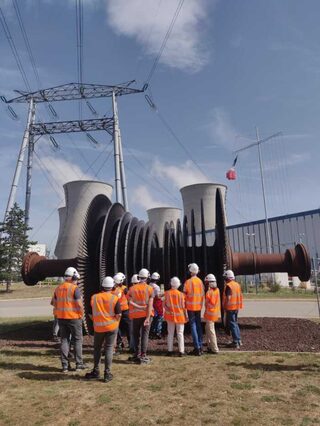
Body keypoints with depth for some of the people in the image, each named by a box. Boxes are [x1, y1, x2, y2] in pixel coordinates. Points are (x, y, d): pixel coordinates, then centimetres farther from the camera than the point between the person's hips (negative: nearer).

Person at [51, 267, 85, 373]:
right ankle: (79, 364, 13)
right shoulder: (75, 288, -14)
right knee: (77, 340, 8)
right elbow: (79, 304, -17)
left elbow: (54, 302, 12)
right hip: (74, 317, -5)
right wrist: (81, 314, -2)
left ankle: (65, 365, 15)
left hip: (61, 317, 5)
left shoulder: (58, 288, 6)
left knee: (64, 340, 13)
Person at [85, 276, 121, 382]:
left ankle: (96, 371, 24)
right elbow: (118, 315, -8)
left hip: (98, 327, 2)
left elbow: (90, 314, 5)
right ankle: (107, 373, 9)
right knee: (109, 348, 7)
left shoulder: (94, 297, -3)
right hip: (111, 327, -1)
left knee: (97, 348, 18)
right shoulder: (115, 298, -9)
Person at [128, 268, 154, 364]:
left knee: (136, 335, 15)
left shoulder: (132, 288, -2)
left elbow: (130, 302, -12)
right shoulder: (150, 289, -7)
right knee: (145, 334, 4)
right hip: (146, 314, -1)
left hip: (135, 315, 2)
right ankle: (143, 355, 2)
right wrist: (148, 317, -14)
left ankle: (137, 354, 22)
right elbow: (150, 305, -13)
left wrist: (139, 307, -10)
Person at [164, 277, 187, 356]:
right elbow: (183, 306, -7)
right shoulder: (181, 294, -14)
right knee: (180, 333, 7)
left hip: (170, 316, 2)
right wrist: (186, 316, 3)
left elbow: (165, 305, -3)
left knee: (170, 333, 13)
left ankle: (170, 350, 17)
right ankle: (181, 351, 7)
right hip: (179, 316, -2)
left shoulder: (167, 293, -9)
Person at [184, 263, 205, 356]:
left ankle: (197, 348, -1)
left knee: (193, 326, 0)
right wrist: (201, 304, 16)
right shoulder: (200, 281, 2)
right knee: (198, 325, 13)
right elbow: (202, 295, 6)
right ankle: (200, 347, 18)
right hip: (199, 306, 5)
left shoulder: (188, 282, -13)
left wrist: (185, 306, 2)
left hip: (191, 307, -5)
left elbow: (185, 295, -9)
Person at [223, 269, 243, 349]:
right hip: (236, 307, 8)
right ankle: (239, 340, 25)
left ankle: (235, 342, 2)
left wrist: (225, 307, -12)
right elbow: (240, 296, 13)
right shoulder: (237, 284, 9)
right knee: (235, 323, 19)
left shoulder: (228, 286, -17)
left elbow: (228, 298, -21)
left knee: (232, 324, -1)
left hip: (230, 308, -8)